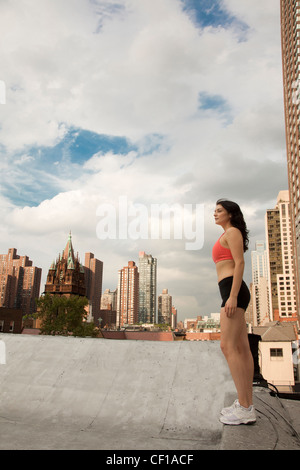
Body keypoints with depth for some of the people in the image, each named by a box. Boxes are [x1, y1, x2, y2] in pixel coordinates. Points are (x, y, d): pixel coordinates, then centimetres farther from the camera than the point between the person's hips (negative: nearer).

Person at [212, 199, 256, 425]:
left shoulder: (232, 232, -3)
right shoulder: (228, 238, 25)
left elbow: (240, 263, -14)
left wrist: (232, 296, -21)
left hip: (233, 290, -10)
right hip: (234, 293, 10)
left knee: (228, 346, -14)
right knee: (242, 348, 6)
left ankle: (244, 409, -13)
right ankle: (247, 404, 9)